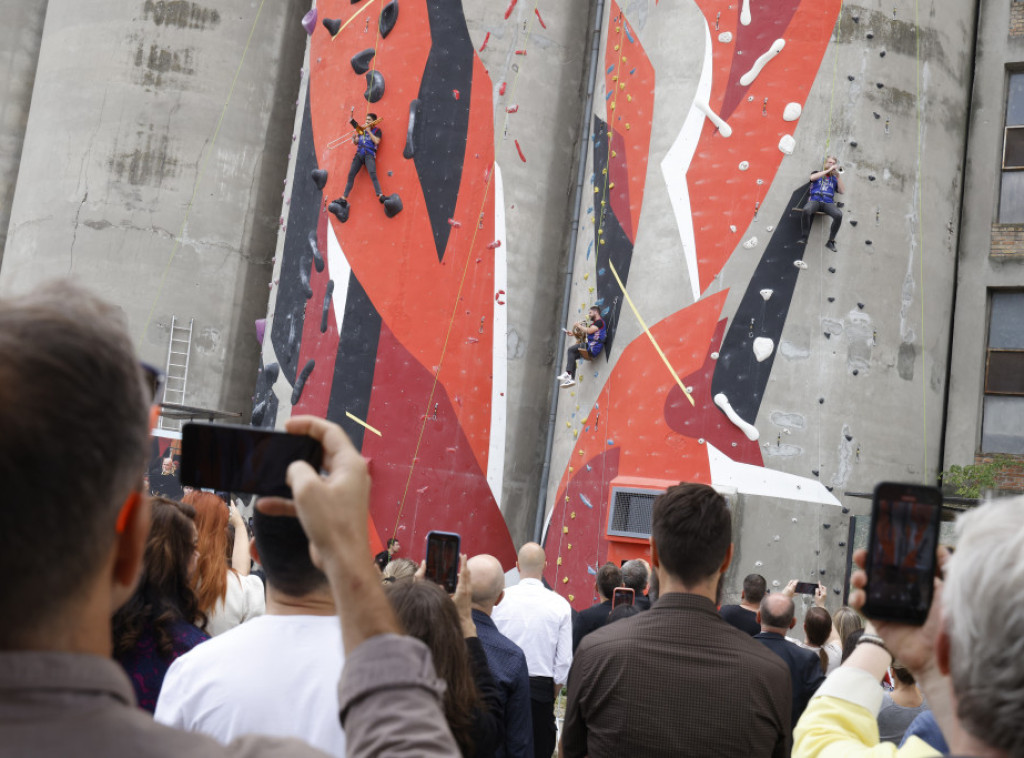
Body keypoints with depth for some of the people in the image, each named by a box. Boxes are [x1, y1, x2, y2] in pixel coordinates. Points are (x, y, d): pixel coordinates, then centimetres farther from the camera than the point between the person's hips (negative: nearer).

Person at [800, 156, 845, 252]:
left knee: (839, 215, -32)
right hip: (815, 200, -2)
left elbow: (842, 191, 10)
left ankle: (831, 241, -20)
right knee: (806, 210, -39)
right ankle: (804, 237, -26)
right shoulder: (817, 173, 19)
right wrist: (828, 170, -6)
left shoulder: (834, 178, 23)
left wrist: (838, 176, 4)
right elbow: (812, 177, -6)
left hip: (828, 203, 2)